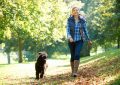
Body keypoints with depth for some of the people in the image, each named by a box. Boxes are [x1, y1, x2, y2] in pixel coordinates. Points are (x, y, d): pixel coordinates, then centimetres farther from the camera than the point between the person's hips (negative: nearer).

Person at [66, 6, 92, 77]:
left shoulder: (82, 20, -2)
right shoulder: (69, 20, -4)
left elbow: (85, 30, 8)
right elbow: (68, 29, -11)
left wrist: (88, 39, 14)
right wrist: (69, 37, -30)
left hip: (79, 40, -1)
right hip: (71, 40, 1)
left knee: (77, 55, -20)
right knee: (73, 56, 7)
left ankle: (75, 72, -21)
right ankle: (73, 71, 27)